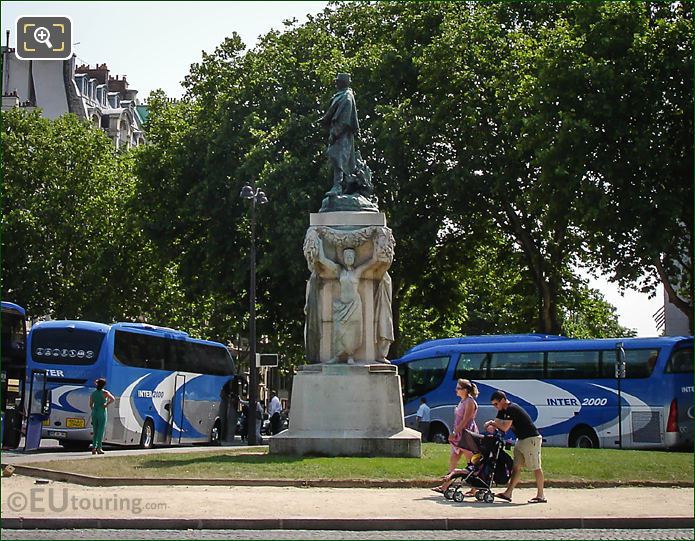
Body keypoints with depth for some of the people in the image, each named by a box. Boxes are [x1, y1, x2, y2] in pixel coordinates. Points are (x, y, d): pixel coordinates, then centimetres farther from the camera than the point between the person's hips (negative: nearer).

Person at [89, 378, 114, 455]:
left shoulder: (93, 393, 9)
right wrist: (107, 404, -11)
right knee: (101, 430, -2)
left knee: (95, 431, 10)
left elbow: (91, 405, 13)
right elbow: (113, 399, -20)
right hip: (102, 412, -5)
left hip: (94, 412, 5)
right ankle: (99, 448, -6)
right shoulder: (105, 392, -5)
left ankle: (94, 448, 6)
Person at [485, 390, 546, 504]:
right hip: (521, 439, 10)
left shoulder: (512, 409, -20)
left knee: (536, 467, -3)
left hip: (531, 439, -10)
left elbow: (505, 428, -25)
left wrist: (493, 423, -8)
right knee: (516, 467, 5)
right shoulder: (503, 411, 11)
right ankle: (508, 493, 2)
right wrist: (490, 424, -9)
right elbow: (496, 422, 14)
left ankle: (540, 496, 2)